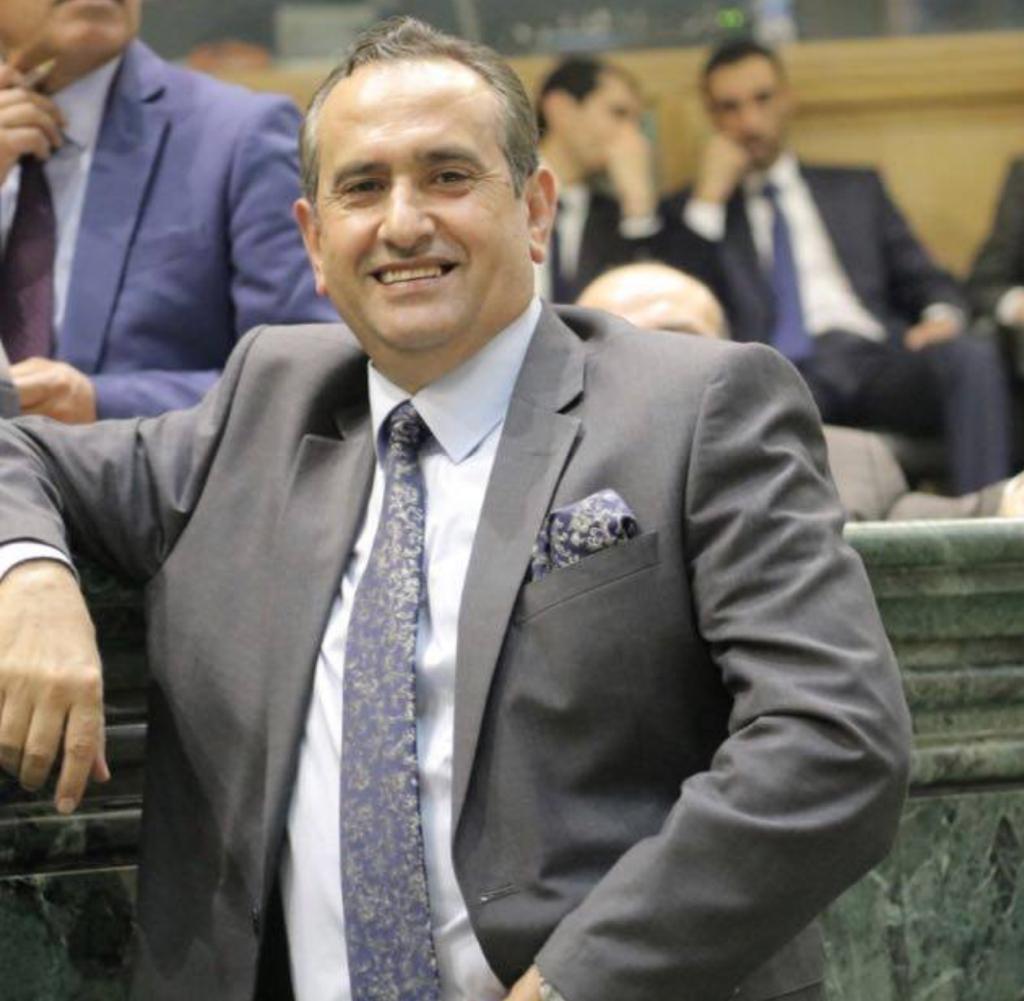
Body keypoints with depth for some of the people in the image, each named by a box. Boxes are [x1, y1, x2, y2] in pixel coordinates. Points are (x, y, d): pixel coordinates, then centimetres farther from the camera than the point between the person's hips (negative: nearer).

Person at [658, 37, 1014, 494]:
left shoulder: (857, 189, 30)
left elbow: (925, 281, 22)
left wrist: (942, 316, -3)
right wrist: (709, 197, 6)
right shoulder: (689, 212, 23)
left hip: (873, 358, 3)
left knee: (972, 355, -31)